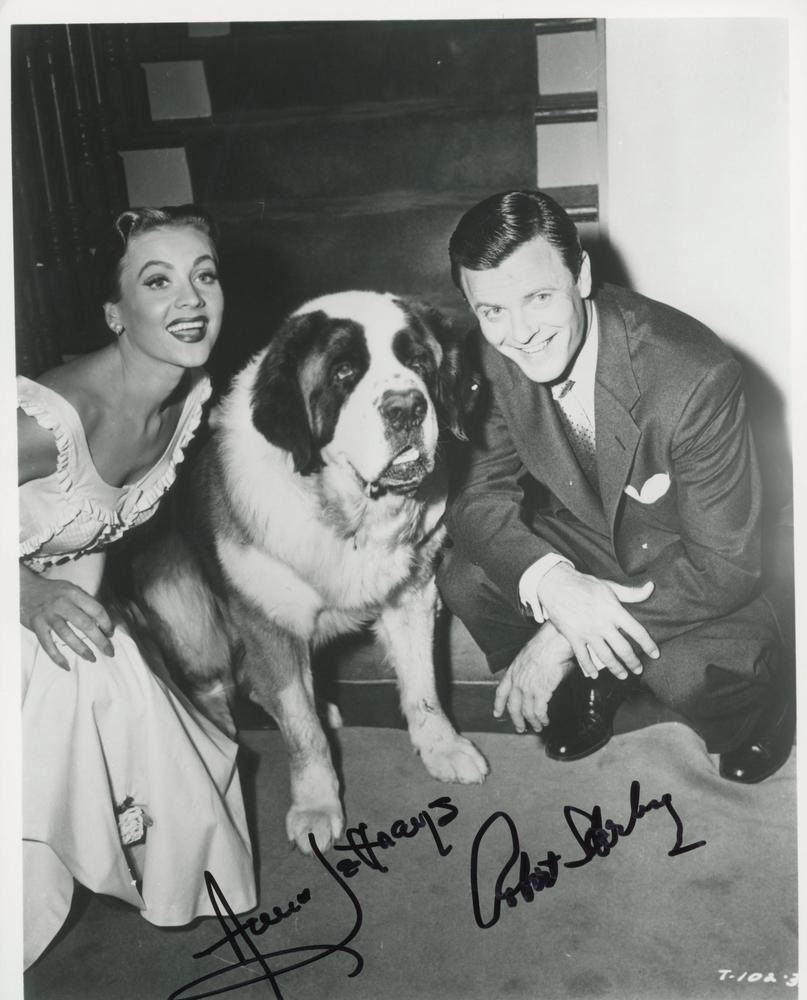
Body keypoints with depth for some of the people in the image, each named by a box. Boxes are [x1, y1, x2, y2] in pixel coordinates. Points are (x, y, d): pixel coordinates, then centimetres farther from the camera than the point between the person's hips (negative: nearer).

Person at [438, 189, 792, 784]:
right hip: (579, 553, 4)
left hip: (691, 577, -4)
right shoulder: (493, 356, -18)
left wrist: (565, 636, -31)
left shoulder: (696, 377, -33)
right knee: (465, 574, -20)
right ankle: (588, 688, 8)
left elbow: (723, 567, -27)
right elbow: (478, 493, -14)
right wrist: (551, 584, -36)